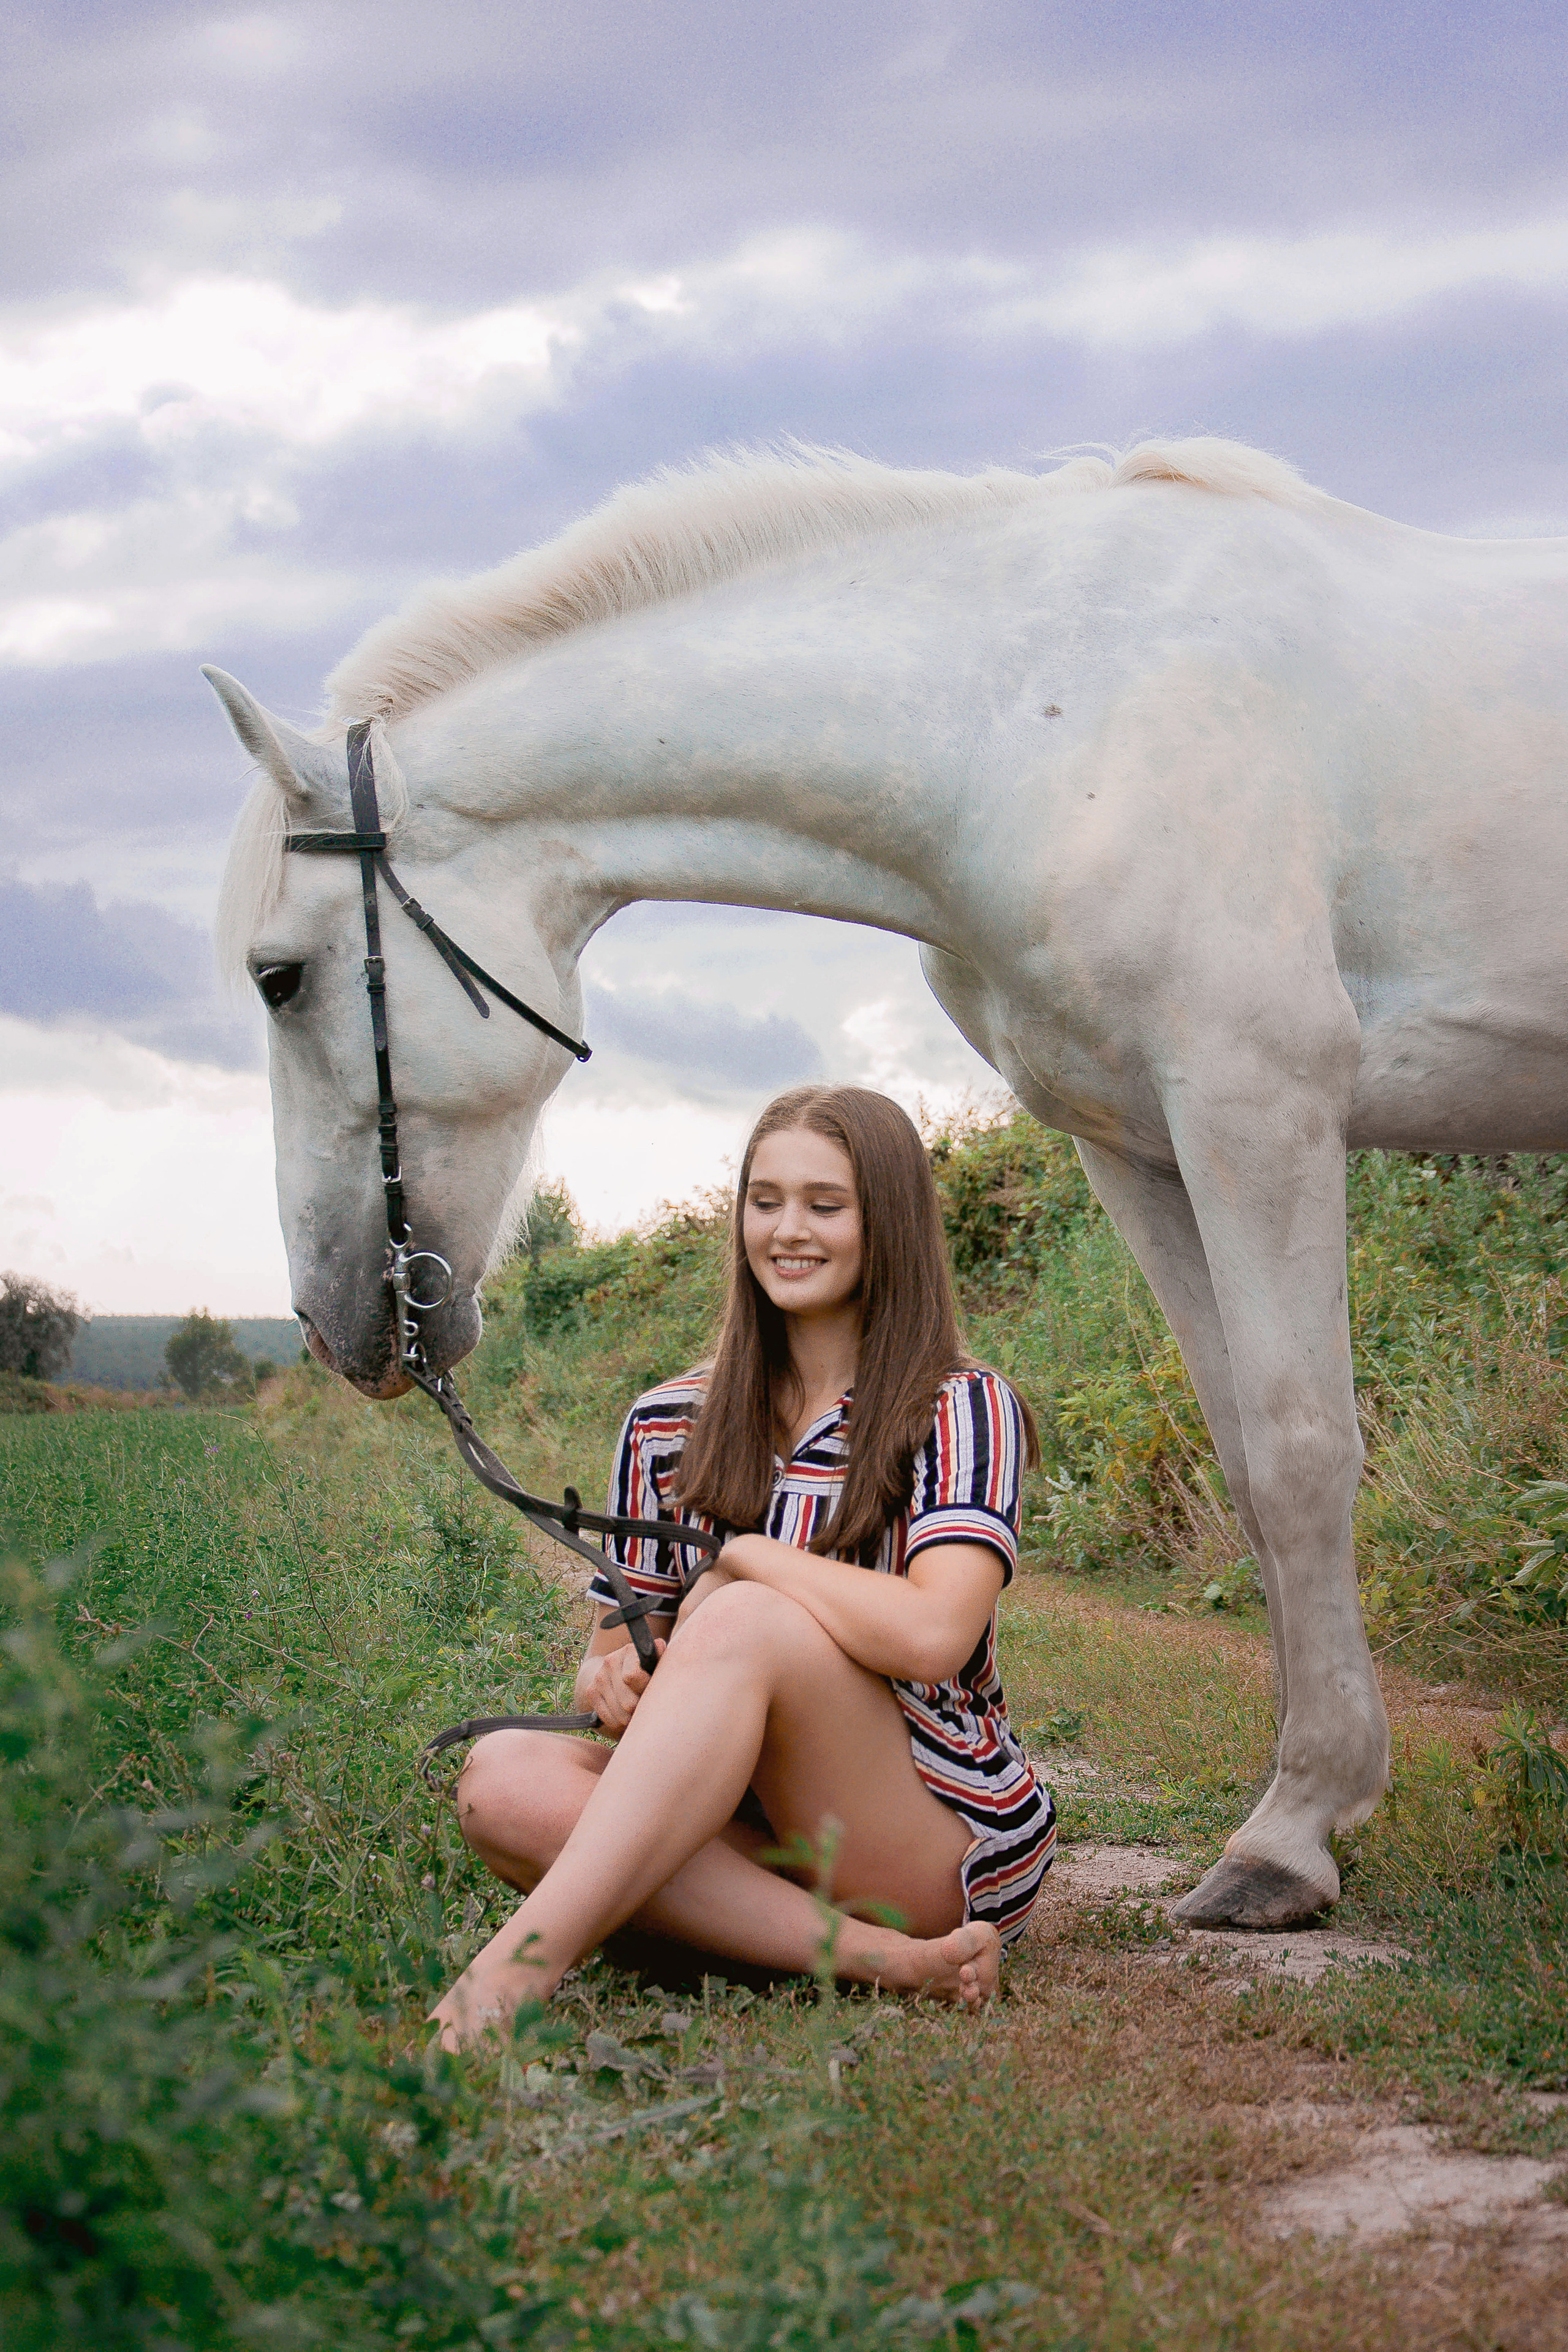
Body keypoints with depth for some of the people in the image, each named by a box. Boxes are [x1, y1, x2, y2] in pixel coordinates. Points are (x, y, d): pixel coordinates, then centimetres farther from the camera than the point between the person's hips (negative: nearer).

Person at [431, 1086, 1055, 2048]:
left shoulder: (965, 1410, -4)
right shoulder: (670, 1428, 11)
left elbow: (930, 1635, -22)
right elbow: (611, 1657, 13)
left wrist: (742, 1556, -12)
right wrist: (611, 1681, -12)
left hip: (951, 1842, -5)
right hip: (750, 1837, 5)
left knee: (742, 1621, -30)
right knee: (504, 1775, -24)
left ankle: (525, 1961, -42)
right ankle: (881, 1957, -33)